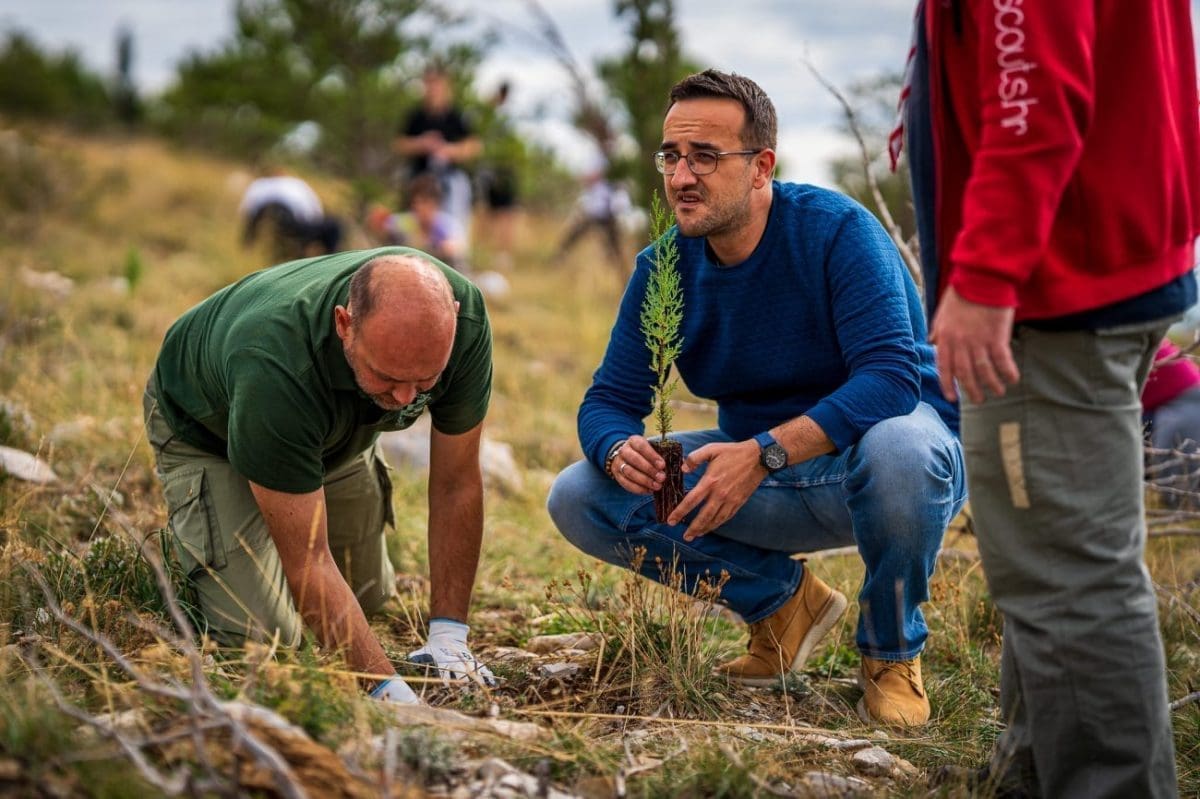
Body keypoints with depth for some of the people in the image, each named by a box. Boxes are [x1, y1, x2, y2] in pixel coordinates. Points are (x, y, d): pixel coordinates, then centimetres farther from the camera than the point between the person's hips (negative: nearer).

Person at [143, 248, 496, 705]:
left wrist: (449, 637, -23)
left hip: (339, 428, 5)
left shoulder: (464, 319, -34)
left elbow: (457, 483, -20)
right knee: (259, 634, -15)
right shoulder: (273, 363, -47)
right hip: (206, 426, -4)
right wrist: (389, 688, -48)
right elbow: (307, 561, -42)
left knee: (368, 598, 12)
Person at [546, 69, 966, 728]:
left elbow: (892, 377, -31)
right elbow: (609, 400, -3)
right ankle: (783, 599, 4)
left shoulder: (835, 230, -21)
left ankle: (892, 653, -12)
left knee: (896, 445, -42)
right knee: (580, 499, -12)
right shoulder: (662, 269, -5)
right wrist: (619, 450, -29)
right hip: (762, 480, 5)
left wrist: (765, 453, -41)